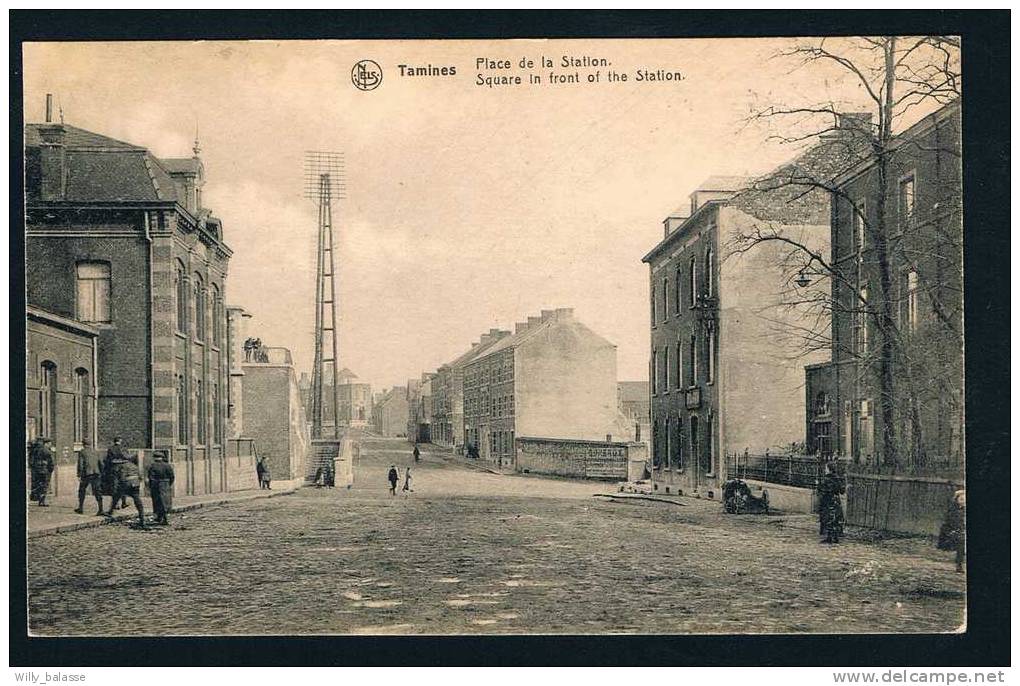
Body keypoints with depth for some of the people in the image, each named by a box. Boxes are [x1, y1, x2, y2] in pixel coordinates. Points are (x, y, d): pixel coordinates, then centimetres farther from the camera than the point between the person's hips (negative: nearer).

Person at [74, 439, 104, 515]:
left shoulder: (82, 452, 0)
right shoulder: (95, 452, 13)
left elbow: (80, 464, -8)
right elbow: (101, 464, 13)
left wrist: (79, 476, -9)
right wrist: (101, 474, 18)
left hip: (86, 474, -3)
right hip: (96, 474, 3)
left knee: (82, 491, 14)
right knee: (97, 491, 0)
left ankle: (81, 509, 19)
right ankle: (100, 509, -10)